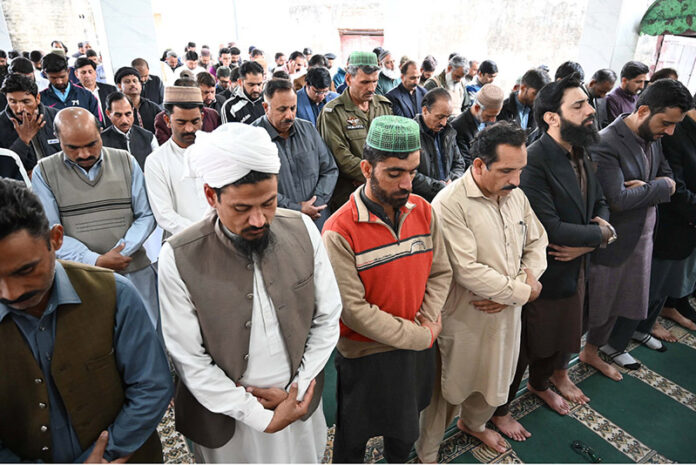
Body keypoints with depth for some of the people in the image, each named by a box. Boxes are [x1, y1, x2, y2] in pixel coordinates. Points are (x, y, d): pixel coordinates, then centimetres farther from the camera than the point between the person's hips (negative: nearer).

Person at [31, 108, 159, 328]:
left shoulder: (125, 161, 6)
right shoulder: (44, 172, 2)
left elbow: (146, 216, 4)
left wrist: (121, 251, -10)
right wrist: (96, 261, -14)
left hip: (134, 272, 1)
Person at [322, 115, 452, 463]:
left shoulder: (423, 211, -6)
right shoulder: (339, 232, -23)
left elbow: (440, 272, 2)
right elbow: (353, 309, -22)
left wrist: (427, 321, -13)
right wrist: (420, 336, -18)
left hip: (418, 349, 5)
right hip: (365, 355, -4)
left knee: (405, 431, 28)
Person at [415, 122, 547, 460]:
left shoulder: (516, 195, 0)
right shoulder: (450, 204, -24)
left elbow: (537, 243, 9)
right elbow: (468, 271, -27)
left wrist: (528, 278, -11)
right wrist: (523, 292, -16)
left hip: (507, 313, 7)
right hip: (464, 318, -7)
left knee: (495, 380, 27)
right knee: (448, 388, 11)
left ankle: (474, 423, 58)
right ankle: (426, 454, 37)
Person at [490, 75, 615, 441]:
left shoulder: (580, 154, 3)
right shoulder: (533, 161, -27)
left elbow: (599, 202, 10)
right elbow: (550, 229, -31)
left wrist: (587, 240, -11)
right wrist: (601, 233, -15)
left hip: (575, 270, 9)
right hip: (539, 275, -8)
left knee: (561, 335, 27)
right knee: (522, 346, 10)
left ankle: (541, 383, 55)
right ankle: (499, 409, 33)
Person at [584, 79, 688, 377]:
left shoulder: (652, 137, 4)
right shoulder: (606, 144, -24)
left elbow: (669, 178, 8)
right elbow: (617, 199, -29)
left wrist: (648, 188, -14)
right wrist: (662, 186, -16)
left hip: (641, 234, 8)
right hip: (611, 240, -8)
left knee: (629, 300, 21)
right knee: (594, 303, 6)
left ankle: (591, 352, 41)